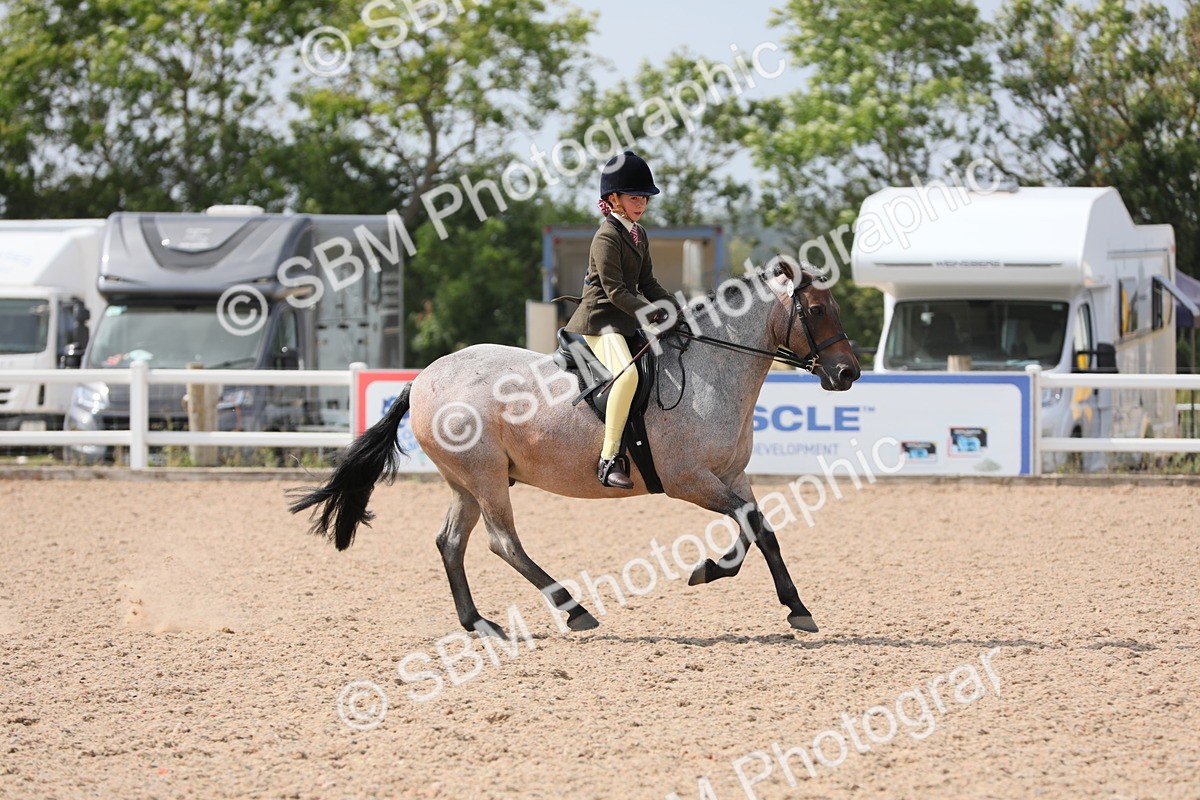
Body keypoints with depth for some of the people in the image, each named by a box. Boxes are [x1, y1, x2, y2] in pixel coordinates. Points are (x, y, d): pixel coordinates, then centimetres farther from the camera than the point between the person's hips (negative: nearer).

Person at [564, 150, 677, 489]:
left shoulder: (639, 235, 16)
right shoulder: (607, 237, -13)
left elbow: (647, 284, 19)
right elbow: (615, 290, -18)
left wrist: (678, 312, 6)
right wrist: (653, 314, -22)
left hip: (627, 321, 10)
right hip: (600, 319, -10)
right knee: (628, 373, -33)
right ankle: (609, 458, -34)